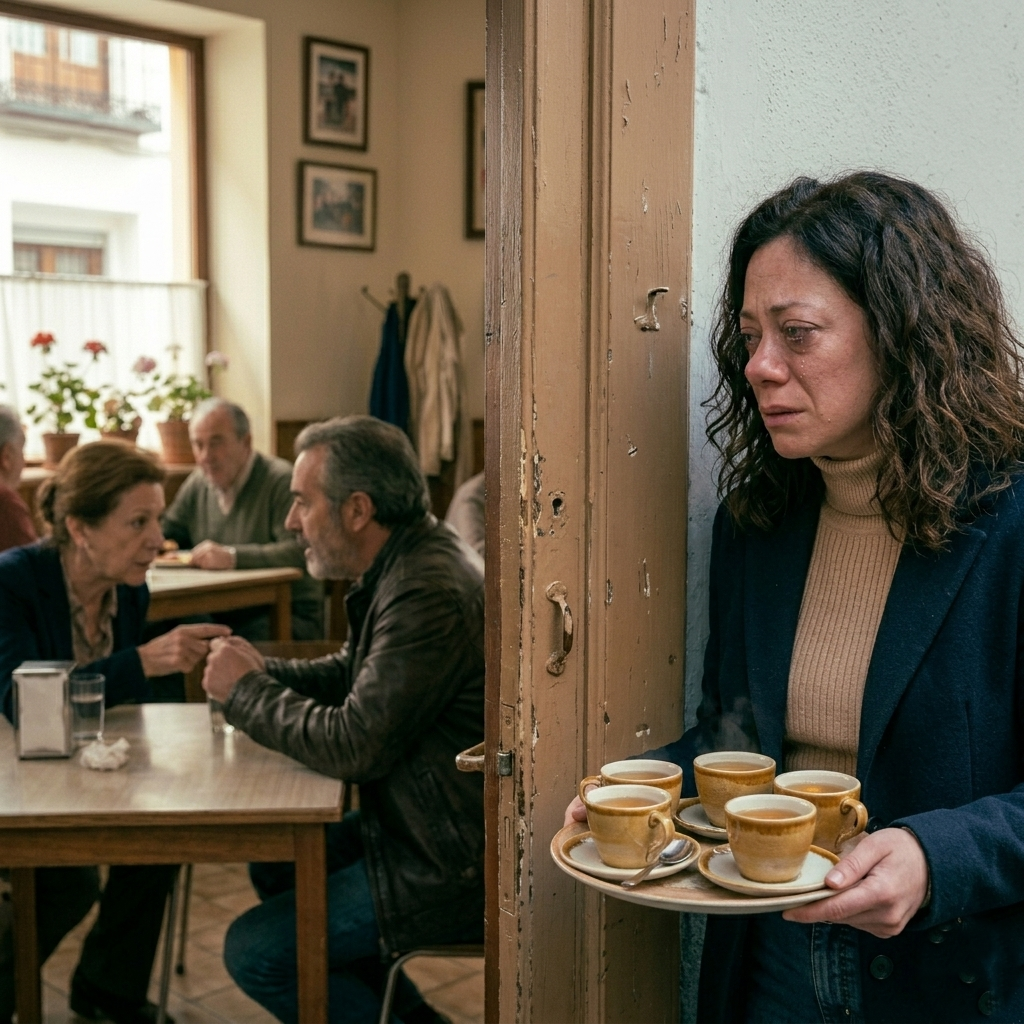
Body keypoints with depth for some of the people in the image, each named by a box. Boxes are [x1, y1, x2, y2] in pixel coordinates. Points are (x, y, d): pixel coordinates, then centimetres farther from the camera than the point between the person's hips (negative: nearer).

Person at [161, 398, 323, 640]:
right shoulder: (198, 482, 13)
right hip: (218, 616, 7)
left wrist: (232, 556, -28)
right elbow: (167, 534, 25)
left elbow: (300, 551, -25)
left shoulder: (280, 481, -12)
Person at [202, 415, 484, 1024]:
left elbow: (353, 745, -28)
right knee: (273, 864, 21)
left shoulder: (429, 596, -27)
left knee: (254, 952, -6)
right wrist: (263, 674, -1)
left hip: (453, 863, -10)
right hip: (425, 826, 10)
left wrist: (246, 692, -13)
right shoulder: (406, 566, 5)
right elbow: (349, 675, 17)